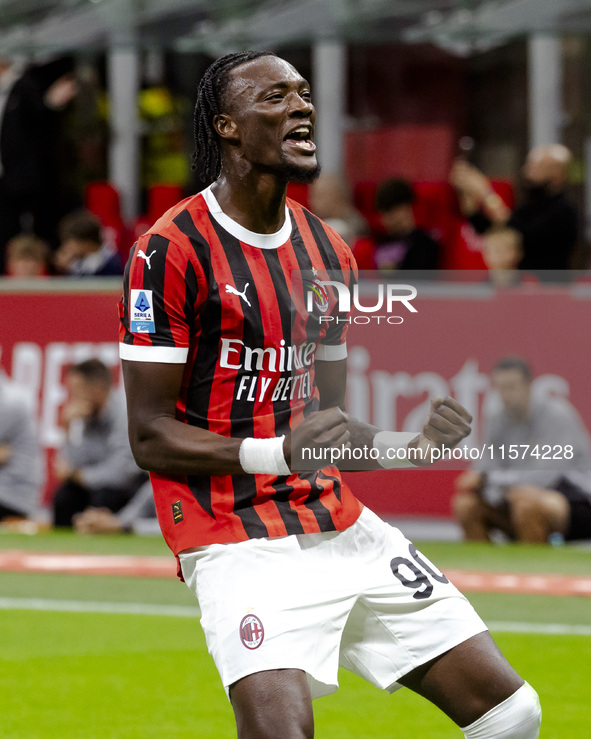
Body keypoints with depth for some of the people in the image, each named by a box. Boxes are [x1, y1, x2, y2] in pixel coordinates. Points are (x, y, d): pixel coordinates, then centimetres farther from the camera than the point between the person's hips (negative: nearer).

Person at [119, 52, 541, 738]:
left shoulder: (328, 251, 14)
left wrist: (415, 443, 0)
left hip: (341, 525, 7)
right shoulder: (172, 251, -10)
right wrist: (279, 453, -24)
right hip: (241, 544, -7)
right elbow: (151, 436, -12)